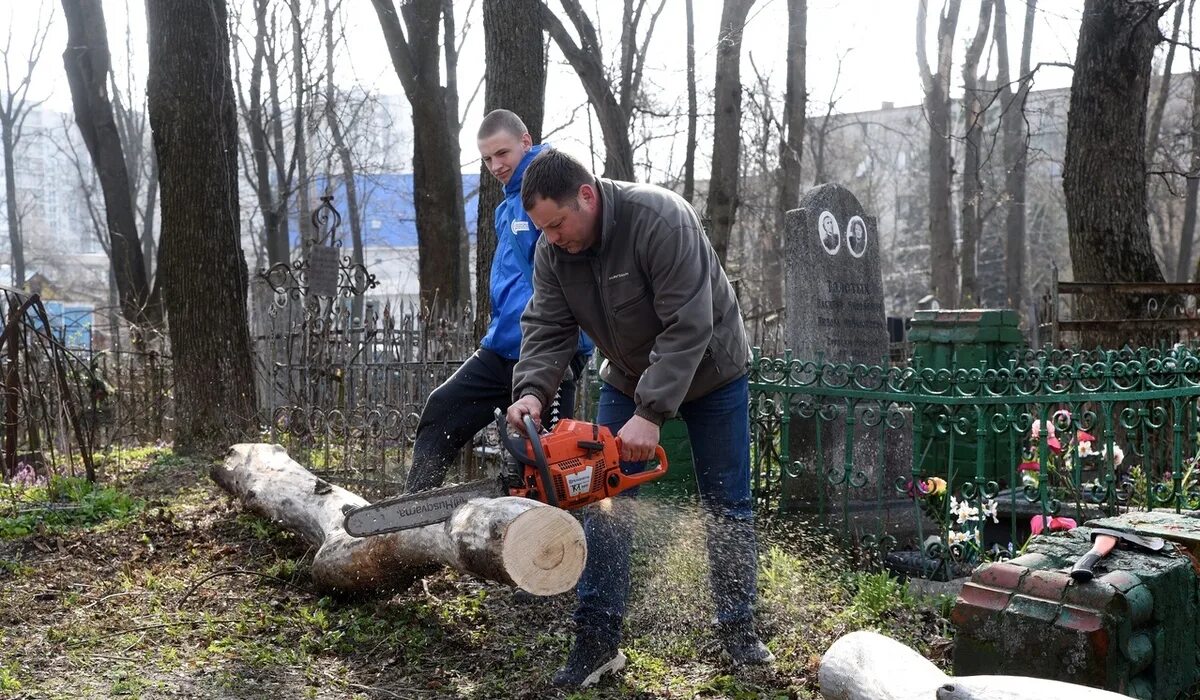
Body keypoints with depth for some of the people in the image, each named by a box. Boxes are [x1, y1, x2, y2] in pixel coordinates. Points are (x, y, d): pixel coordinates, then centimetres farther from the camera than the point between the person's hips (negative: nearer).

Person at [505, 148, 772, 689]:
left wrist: (650, 414, -39)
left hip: (711, 375, -4)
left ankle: (738, 627, 21)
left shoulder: (660, 219, -33)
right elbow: (546, 329, -17)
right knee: (605, 502, -3)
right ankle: (597, 639, 4)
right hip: (628, 380, 5)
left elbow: (687, 328, -36)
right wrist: (531, 391, -37)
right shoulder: (552, 252, -14)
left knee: (727, 508, 4)